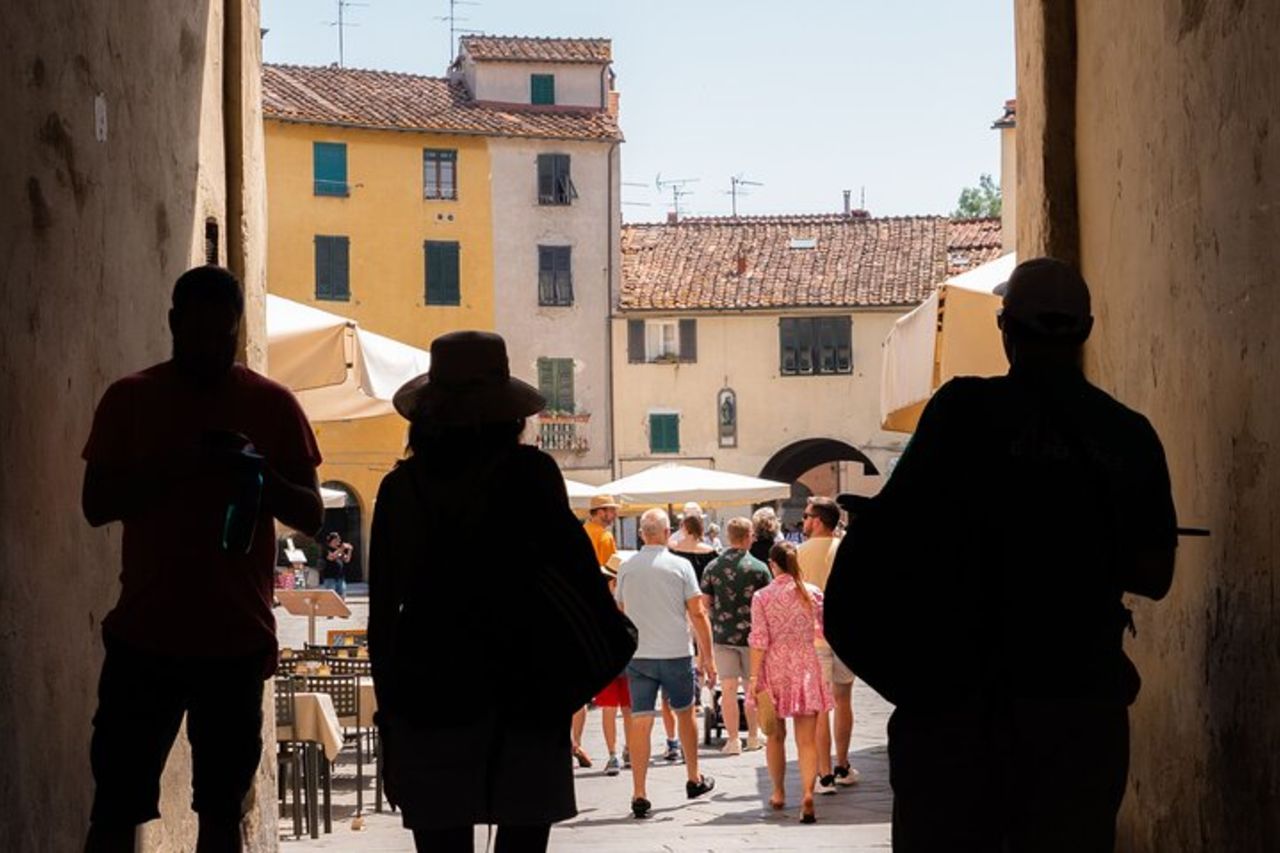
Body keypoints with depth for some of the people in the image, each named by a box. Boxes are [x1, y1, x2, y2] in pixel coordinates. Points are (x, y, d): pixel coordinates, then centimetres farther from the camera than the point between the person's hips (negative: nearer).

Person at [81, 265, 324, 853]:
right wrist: (177, 467, -17)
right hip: (144, 637, -1)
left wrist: (260, 475, -16)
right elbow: (96, 505, -2)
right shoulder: (130, 398, 3)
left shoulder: (272, 405, 4)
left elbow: (311, 514, 5)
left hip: (237, 639, 1)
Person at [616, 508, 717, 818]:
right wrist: (708, 658, 0)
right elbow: (697, 614, -7)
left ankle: (639, 794, -6)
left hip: (637, 654, 1)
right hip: (676, 653, -1)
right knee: (685, 713, 18)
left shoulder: (626, 569, 3)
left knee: (640, 721, 0)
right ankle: (694, 779, 32)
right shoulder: (680, 566, -6)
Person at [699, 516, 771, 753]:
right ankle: (753, 737, 21)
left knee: (728, 689, 3)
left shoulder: (712, 567, -1)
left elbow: (704, 604, 2)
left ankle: (733, 740, 1)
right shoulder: (759, 568, -6)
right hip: (752, 635, -1)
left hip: (722, 635, 1)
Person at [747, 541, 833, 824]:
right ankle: (807, 795, -18)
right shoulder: (813, 594, -1)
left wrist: (754, 677, -7)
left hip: (774, 669, 0)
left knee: (776, 736, 16)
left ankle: (778, 794, 27)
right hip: (805, 668, 0)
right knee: (807, 740, -2)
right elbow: (825, 631, 8)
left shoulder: (762, 597, -6)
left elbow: (759, 641, -10)